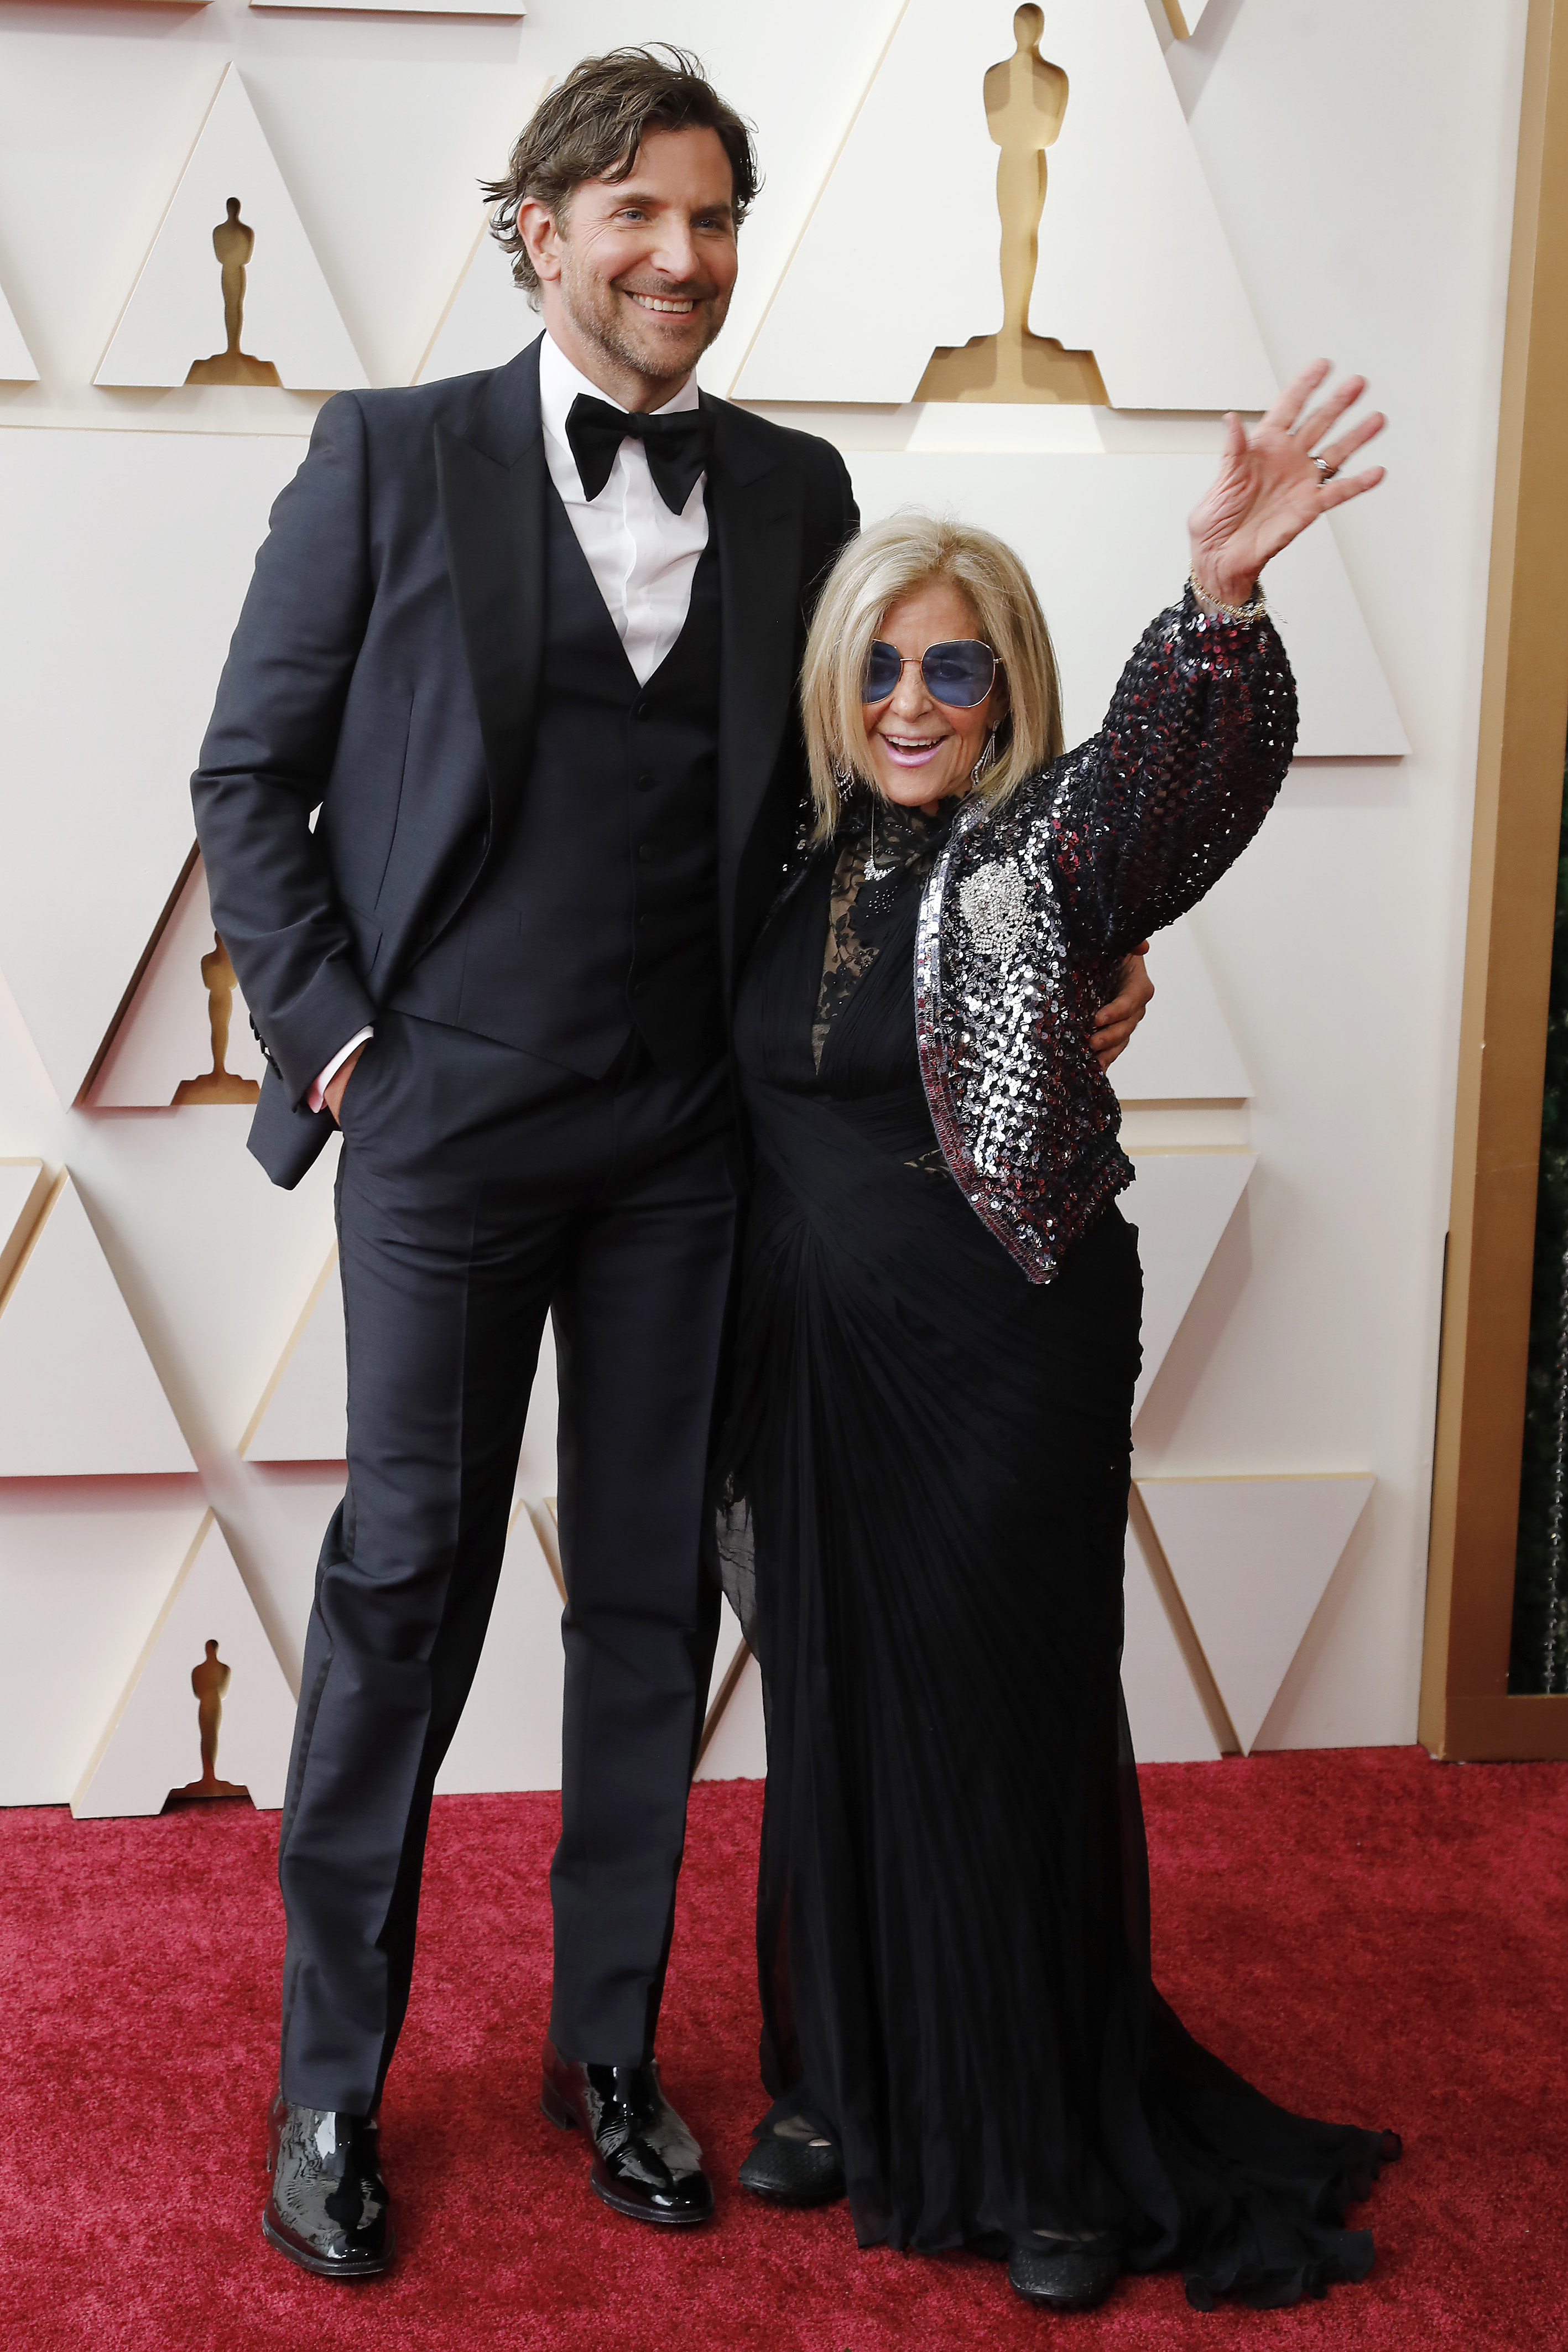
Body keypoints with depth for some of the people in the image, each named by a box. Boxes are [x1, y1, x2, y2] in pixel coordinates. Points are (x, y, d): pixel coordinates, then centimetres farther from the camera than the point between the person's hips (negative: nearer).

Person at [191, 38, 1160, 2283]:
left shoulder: (793, 489, 8)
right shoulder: (390, 457, 0)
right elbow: (249, 779, 2)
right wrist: (332, 1037, -5)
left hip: (685, 1137, 3)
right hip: (448, 1118, -3)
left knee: (656, 1595, 10)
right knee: (405, 1587, 4)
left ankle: (608, 2042, 29)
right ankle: (332, 2078, 21)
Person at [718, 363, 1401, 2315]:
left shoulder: (1046, 852, -9)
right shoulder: (809, 864, 7)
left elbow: (1178, 770, -30)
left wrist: (1218, 598, -48)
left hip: (1003, 1368, -5)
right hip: (816, 1365, 5)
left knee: (1010, 1729, 4)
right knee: (835, 1721, 14)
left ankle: (1057, 2152, 20)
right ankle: (846, 2082, 32)